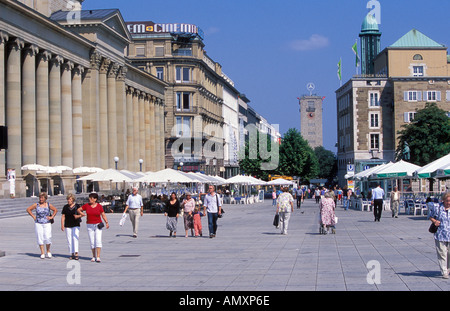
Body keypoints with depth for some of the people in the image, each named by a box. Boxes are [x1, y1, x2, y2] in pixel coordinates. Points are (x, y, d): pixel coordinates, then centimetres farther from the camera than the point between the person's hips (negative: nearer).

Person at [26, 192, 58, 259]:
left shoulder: (48, 205, 3)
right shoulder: (36, 205, 1)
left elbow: (55, 210, 16)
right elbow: (28, 209, 10)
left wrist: (52, 217, 5)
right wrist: (33, 216, 3)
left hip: (47, 224, 0)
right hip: (38, 224, 0)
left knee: (48, 238, -9)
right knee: (40, 238, -3)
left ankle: (48, 251, 12)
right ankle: (42, 253, 2)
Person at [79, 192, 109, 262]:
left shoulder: (99, 206, -3)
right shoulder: (87, 205, 1)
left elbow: (103, 215, 1)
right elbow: (79, 210, 12)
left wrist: (107, 223, -10)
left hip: (98, 225, -2)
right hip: (90, 226, 2)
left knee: (98, 241, -13)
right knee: (92, 242, 4)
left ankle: (98, 257, -14)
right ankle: (94, 257, 14)